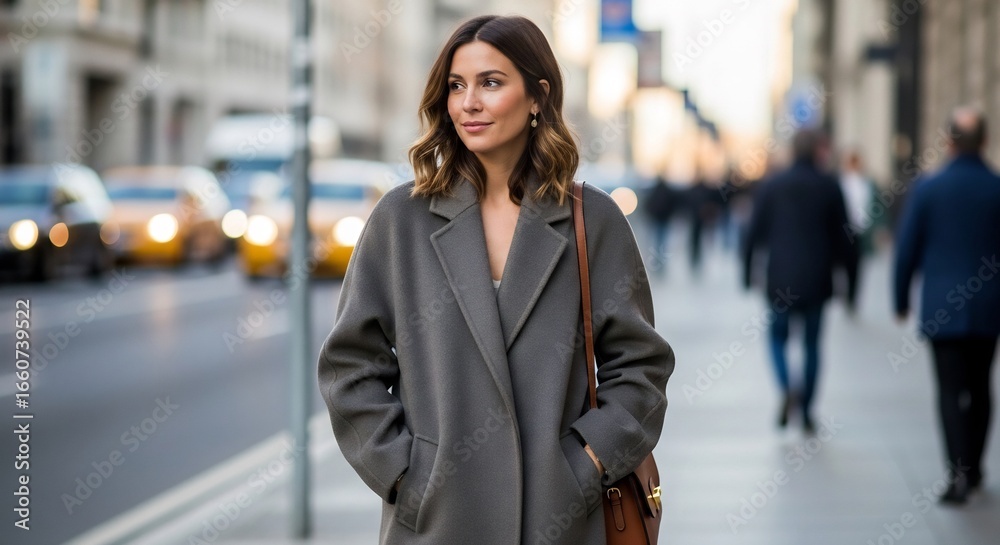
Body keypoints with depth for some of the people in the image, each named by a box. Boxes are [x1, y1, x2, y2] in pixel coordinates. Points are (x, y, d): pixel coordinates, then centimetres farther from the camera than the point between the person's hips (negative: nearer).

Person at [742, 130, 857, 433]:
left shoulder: (772, 187, 0)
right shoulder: (829, 188, -1)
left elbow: (755, 233, 1)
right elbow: (842, 237, 0)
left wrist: (748, 272, 9)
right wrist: (848, 277, 8)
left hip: (781, 280, 0)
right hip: (817, 280, 0)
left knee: (778, 336, 15)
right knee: (812, 344, 11)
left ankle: (787, 388, -12)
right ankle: (806, 413, 11)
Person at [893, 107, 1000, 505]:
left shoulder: (928, 189, -7)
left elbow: (907, 250, -3)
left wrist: (901, 300, 10)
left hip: (942, 308, -2)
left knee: (952, 392, -2)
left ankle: (959, 474, -15)